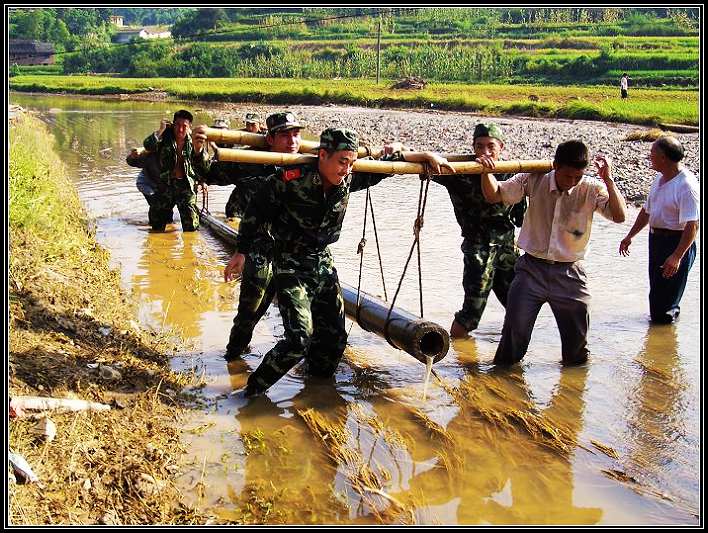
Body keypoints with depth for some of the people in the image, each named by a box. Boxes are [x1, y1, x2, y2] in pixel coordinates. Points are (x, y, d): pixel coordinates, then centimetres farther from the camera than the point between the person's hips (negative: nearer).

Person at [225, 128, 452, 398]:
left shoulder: (347, 181, -7)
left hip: (324, 264, 6)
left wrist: (425, 156, 9)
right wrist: (240, 253, -6)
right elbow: (255, 212, -11)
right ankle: (252, 390, -2)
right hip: (291, 267, -6)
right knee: (300, 339, -18)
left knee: (334, 337, 8)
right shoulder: (289, 180, -23)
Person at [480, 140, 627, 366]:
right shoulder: (533, 181, -7)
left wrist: (608, 180, -23)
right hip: (532, 269, 0)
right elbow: (493, 195, -4)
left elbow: (619, 216, -18)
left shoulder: (591, 189, -8)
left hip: (569, 274, 1)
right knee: (515, 330, 0)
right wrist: (487, 172, -23)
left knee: (576, 335, 12)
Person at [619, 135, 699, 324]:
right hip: (656, 238, 9)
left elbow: (692, 226, -26)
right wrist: (630, 236, 25)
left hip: (677, 243, -9)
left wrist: (677, 256, -32)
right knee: (656, 294, 17)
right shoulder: (660, 179, 8)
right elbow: (647, 211, 21)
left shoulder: (686, 185, -21)